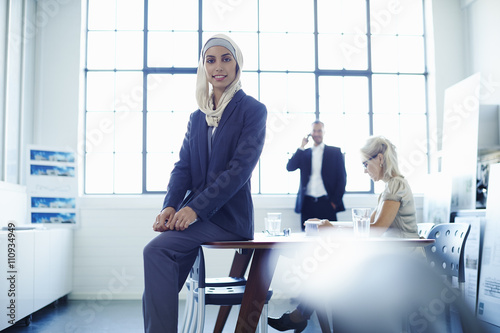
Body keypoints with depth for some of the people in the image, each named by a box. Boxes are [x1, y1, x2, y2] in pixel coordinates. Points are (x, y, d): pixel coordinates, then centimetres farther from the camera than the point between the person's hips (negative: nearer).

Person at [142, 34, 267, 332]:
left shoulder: (253, 110, -1)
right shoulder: (198, 117, 17)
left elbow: (240, 168, -12)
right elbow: (184, 166, 11)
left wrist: (196, 208, -20)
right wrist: (170, 206, -8)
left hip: (228, 217, -6)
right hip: (197, 216, 6)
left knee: (156, 250, -26)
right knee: (156, 294, -6)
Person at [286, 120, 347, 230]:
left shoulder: (335, 152, 9)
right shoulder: (304, 153, 15)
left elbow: (342, 177, 5)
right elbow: (289, 167, 0)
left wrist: (335, 201, -3)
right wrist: (302, 147, 0)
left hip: (326, 203, -2)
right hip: (307, 204, 2)